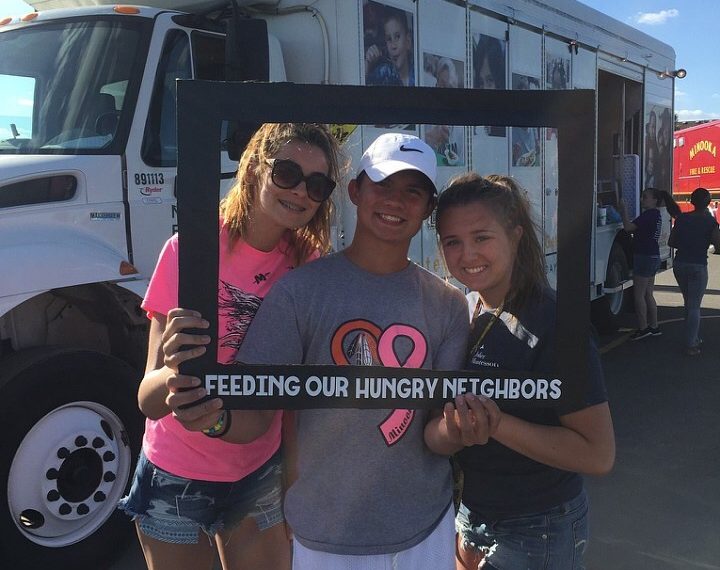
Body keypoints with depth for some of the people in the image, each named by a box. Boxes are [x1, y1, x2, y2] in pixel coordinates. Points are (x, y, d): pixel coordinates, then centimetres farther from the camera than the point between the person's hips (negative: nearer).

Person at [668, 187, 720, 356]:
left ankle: (695, 338, 29)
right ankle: (691, 345, -1)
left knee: (689, 303, 20)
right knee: (694, 306, 1)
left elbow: (671, 242, 6)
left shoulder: (681, 219, 2)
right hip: (698, 266, -4)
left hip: (679, 264, 5)